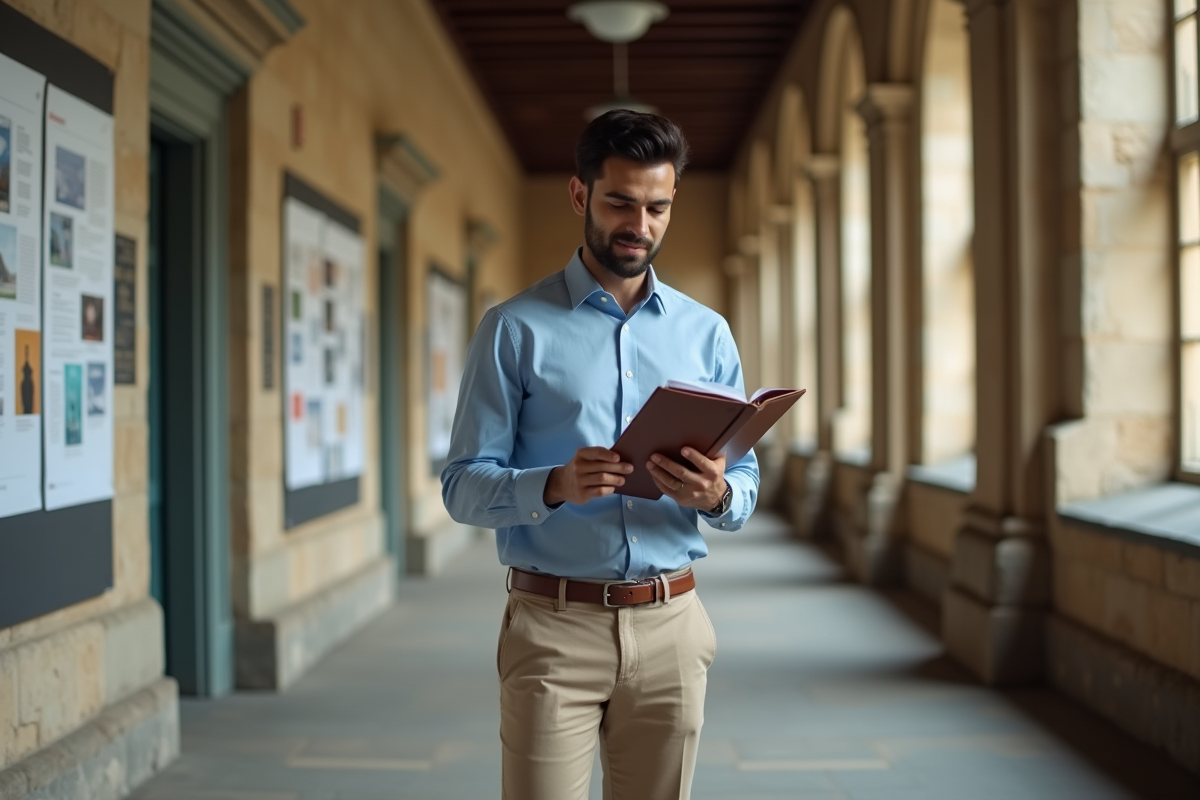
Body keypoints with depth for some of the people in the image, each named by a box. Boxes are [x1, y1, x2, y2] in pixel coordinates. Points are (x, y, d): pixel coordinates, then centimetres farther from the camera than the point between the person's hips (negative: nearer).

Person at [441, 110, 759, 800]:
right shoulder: (517, 329, -1)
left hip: (672, 622, 3)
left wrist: (717, 495, -14)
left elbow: (746, 482, 10)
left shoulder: (707, 333, 10)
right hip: (553, 625, -3)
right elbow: (463, 485, -4)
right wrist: (555, 485, -23)